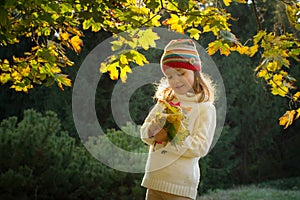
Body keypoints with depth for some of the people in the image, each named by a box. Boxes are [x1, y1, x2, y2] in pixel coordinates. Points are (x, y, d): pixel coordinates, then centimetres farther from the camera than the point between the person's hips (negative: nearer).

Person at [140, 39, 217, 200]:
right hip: (153, 180, 5)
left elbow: (201, 147, -12)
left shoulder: (205, 108, -4)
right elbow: (144, 131, 10)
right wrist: (151, 131, -13)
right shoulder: (164, 102, 12)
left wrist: (169, 138, -17)